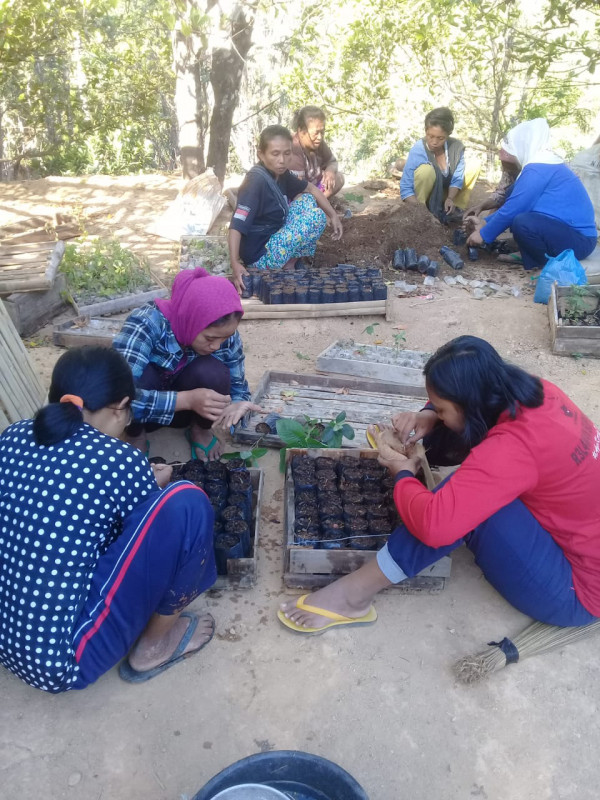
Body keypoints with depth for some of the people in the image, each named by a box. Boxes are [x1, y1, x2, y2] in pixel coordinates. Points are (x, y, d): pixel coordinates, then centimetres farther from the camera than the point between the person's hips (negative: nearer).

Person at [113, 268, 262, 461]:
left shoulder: (224, 333, -20)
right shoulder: (146, 324, -33)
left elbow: (238, 386, -9)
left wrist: (236, 405, -34)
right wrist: (187, 399, -49)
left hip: (185, 407, 2)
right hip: (144, 410, -2)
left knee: (212, 372, -30)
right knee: (141, 375, -36)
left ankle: (201, 430, 1)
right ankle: (135, 436, -5)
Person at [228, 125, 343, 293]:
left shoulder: (280, 173, 3)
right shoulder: (256, 181, -23)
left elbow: (310, 189, 17)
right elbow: (236, 225, -30)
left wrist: (333, 215, 8)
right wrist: (235, 263, -40)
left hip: (272, 238, 9)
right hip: (260, 255, -9)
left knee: (307, 200, 12)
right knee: (316, 216, -14)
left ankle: (290, 257, 8)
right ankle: (289, 264, 2)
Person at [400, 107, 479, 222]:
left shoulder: (457, 147, -15)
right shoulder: (417, 151, -25)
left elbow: (457, 178, -8)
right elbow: (405, 188, -26)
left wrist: (450, 199, -27)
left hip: (443, 194, 5)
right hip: (422, 198, -4)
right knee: (427, 170, -32)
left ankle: (453, 210, -1)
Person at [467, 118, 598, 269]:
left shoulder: (538, 168, -18)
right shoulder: (543, 163, 13)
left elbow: (513, 208, -18)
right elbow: (515, 203, 19)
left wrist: (484, 234, -7)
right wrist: (486, 222, 18)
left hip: (579, 240, -10)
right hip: (568, 229, 10)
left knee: (521, 222, -32)